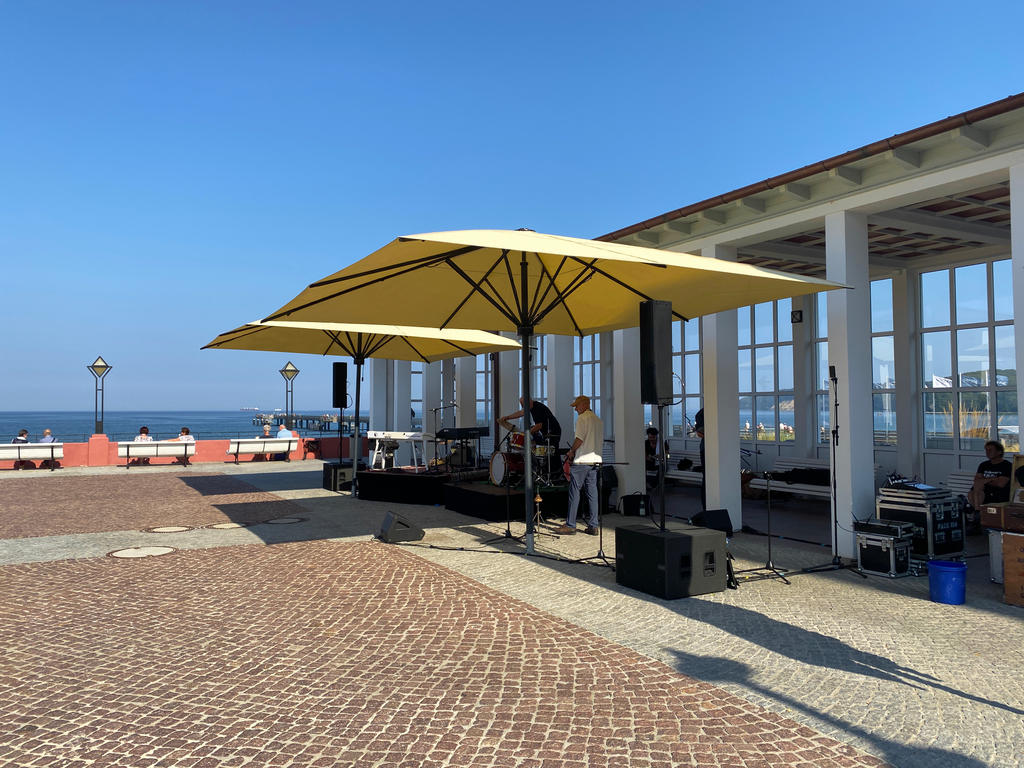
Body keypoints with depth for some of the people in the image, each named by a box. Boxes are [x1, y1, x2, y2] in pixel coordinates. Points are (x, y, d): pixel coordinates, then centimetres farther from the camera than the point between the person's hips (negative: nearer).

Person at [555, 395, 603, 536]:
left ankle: (570, 525, -1)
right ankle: (593, 526, 7)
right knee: (592, 493, 7)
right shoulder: (598, 420, 17)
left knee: (574, 492, -3)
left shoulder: (582, 418, -8)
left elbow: (580, 438, -16)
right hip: (595, 459, 8)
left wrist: (571, 452, -2)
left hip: (582, 461, -8)